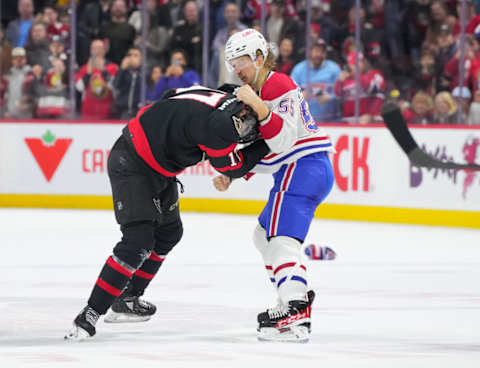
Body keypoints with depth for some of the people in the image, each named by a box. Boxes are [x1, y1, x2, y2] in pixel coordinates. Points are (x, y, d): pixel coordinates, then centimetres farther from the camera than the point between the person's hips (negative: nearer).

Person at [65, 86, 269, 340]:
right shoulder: (212, 124, -33)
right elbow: (234, 168, -16)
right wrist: (266, 145, -10)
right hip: (131, 164, -10)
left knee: (169, 232, 22)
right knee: (138, 240, -19)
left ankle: (126, 299, 34)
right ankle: (90, 314, -18)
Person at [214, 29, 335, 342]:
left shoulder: (278, 85, -11)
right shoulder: (258, 91, 22)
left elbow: (283, 138, -24)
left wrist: (257, 105, -30)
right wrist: (230, 176, 13)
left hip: (304, 167, -11)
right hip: (294, 171, 11)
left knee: (282, 240, -21)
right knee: (264, 235, 22)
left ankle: (296, 317, -34)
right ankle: (298, 295, 24)